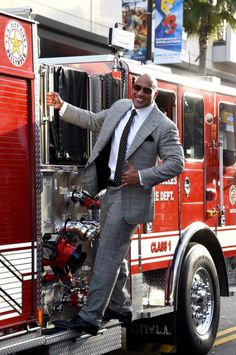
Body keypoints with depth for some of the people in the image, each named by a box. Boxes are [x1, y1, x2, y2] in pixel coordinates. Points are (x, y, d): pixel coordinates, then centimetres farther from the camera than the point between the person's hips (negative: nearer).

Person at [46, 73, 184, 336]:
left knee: (108, 256, -9)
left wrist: (141, 176, -19)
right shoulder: (120, 107, 8)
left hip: (131, 197, -7)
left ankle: (90, 317, -8)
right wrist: (62, 107, 17)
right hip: (110, 191, 7)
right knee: (115, 253, 17)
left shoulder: (164, 127, -10)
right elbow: (93, 121, 22)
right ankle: (120, 307, 32)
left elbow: (176, 163, -12)